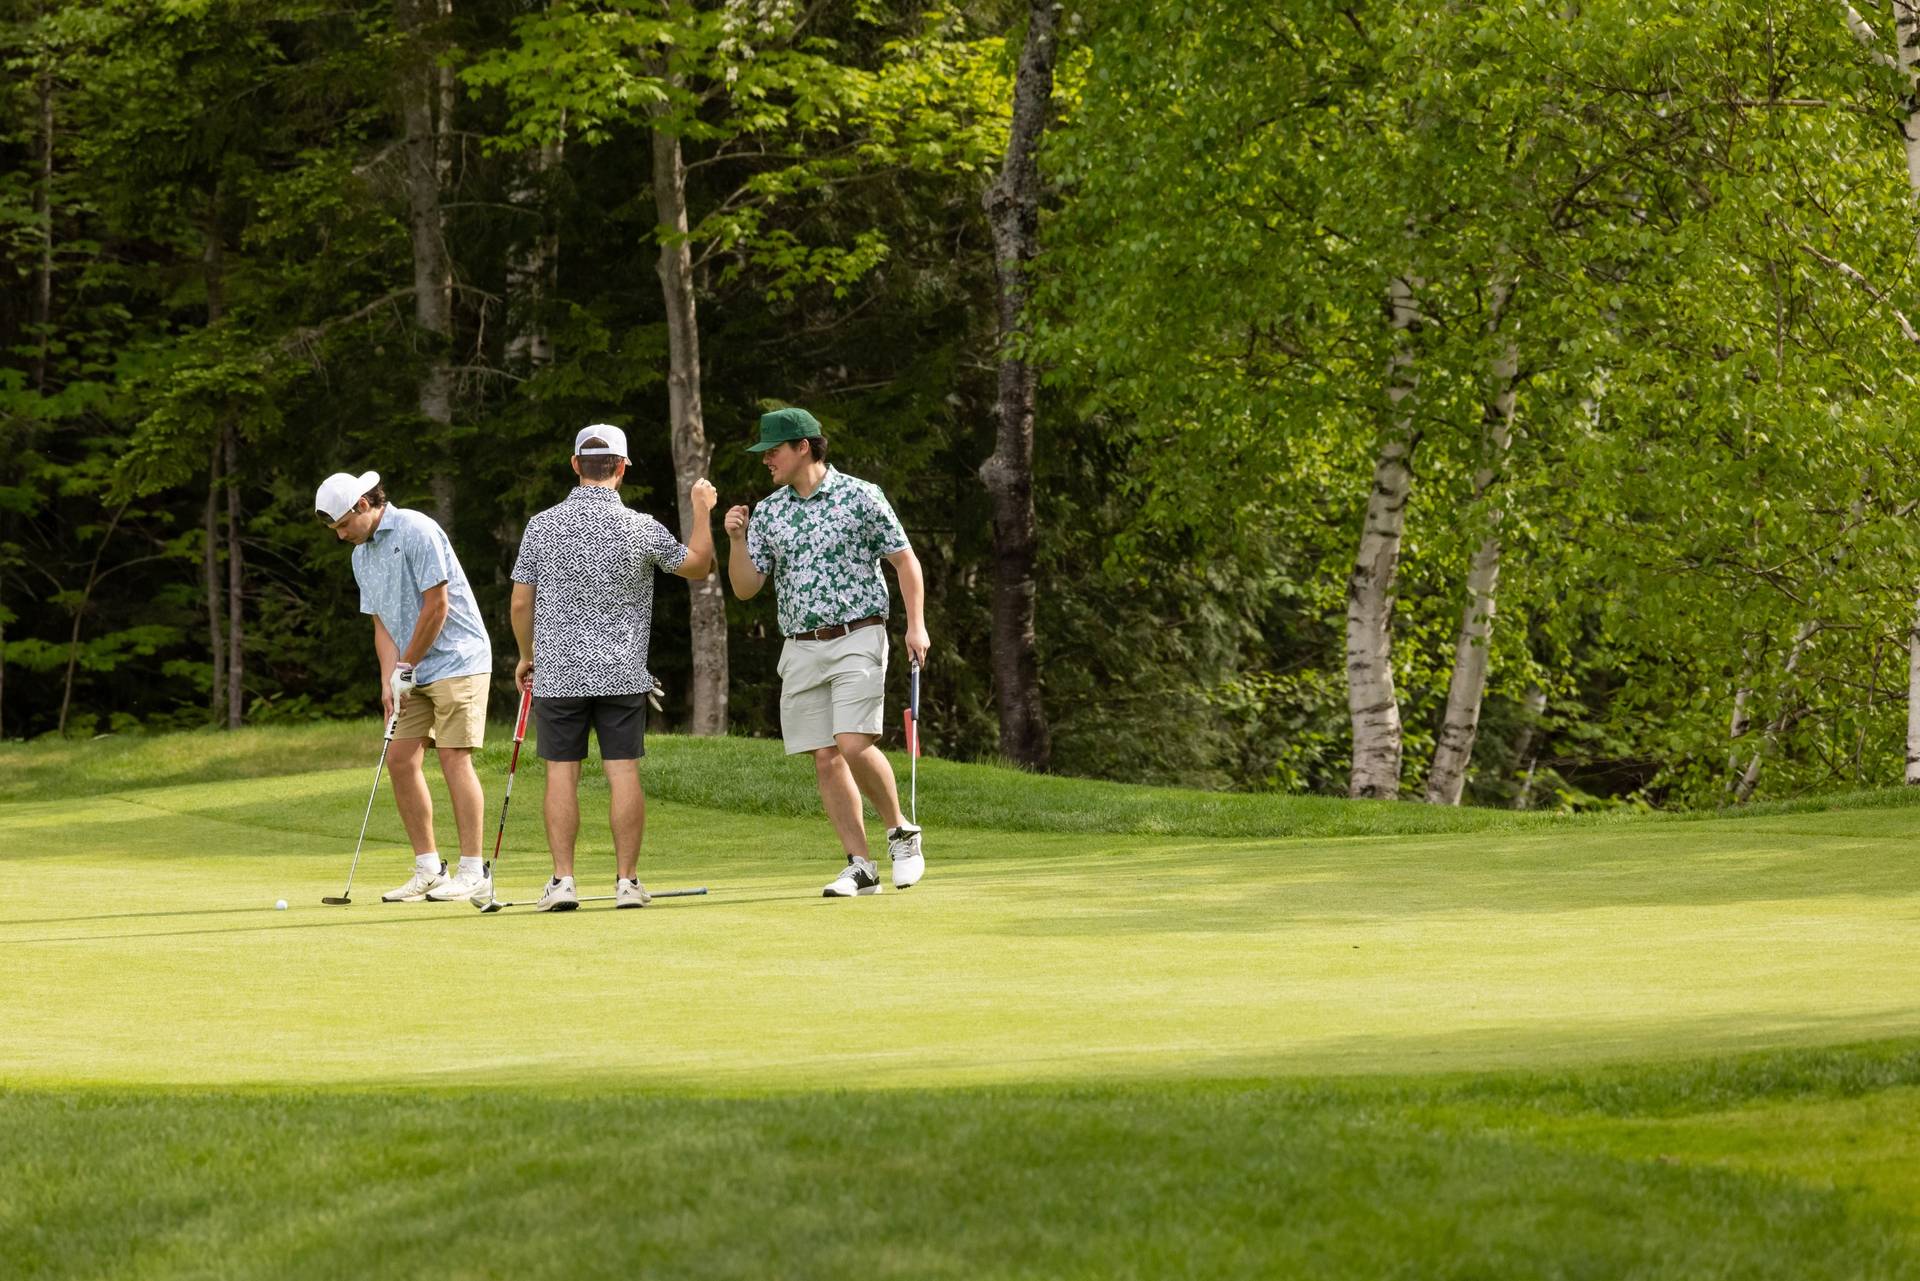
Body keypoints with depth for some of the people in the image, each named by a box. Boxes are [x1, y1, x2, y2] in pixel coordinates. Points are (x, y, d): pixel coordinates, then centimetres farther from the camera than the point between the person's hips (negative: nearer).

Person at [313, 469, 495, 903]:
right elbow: (383, 624, 12)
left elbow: (437, 606, -16)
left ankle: (473, 873, -12)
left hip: (456, 660, -9)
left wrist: (406, 665, -9)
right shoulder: (362, 555, 12)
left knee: (453, 757, -13)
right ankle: (429, 870, 7)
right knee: (400, 759, 2)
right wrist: (389, 680, -2)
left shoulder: (416, 531, -15)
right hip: (414, 672, 9)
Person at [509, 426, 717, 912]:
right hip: (622, 673, 0)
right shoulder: (641, 528, -6)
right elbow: (698, 565, 10)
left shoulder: (542, 526, -5)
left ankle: (562, 881, -2)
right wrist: (702, 510, 24)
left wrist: (526, 656, 17)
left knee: (561, 775, 3)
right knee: (623, 773, 3)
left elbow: (521, 602, 1)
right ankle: (627, 880, 1)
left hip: (557, 673, 0)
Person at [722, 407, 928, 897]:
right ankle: (859, 866, 4)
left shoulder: (860, 497, -3)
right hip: (801, 649, 5)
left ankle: (900, 832, 3)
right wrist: (737, 539, -9)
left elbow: (905, 559, 2)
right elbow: (745, 588, 8)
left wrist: (916, 625, -8)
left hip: (857, 640, -5)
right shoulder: (768, 512, 9)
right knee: (825, 759, 1)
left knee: (854, 746, -18)